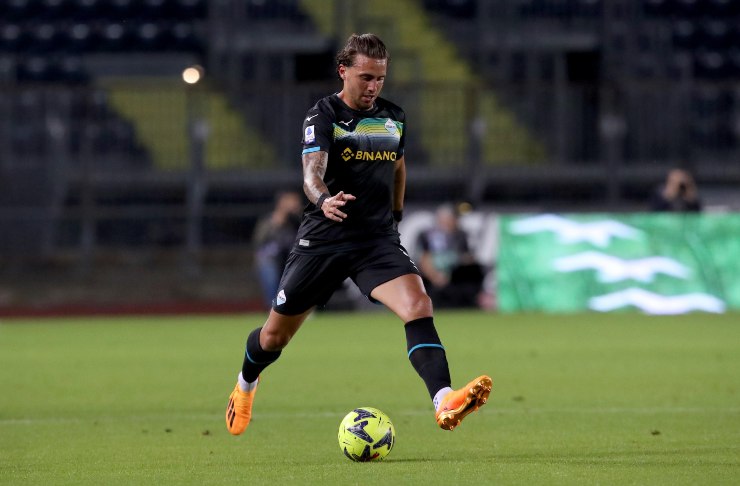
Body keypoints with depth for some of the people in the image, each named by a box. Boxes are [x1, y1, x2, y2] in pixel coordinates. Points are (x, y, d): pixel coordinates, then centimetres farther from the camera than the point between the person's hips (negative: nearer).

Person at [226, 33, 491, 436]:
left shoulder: (394, 118, 7)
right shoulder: (322, 116, -10)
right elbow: (312, 173, -26)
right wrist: (324, 199, -47)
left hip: (379, 240, 3)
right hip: (323, 239, -3)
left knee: (418, 306, -26)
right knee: (276, 334, 11)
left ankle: (444, 402, -40)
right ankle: (245, 386, 46)